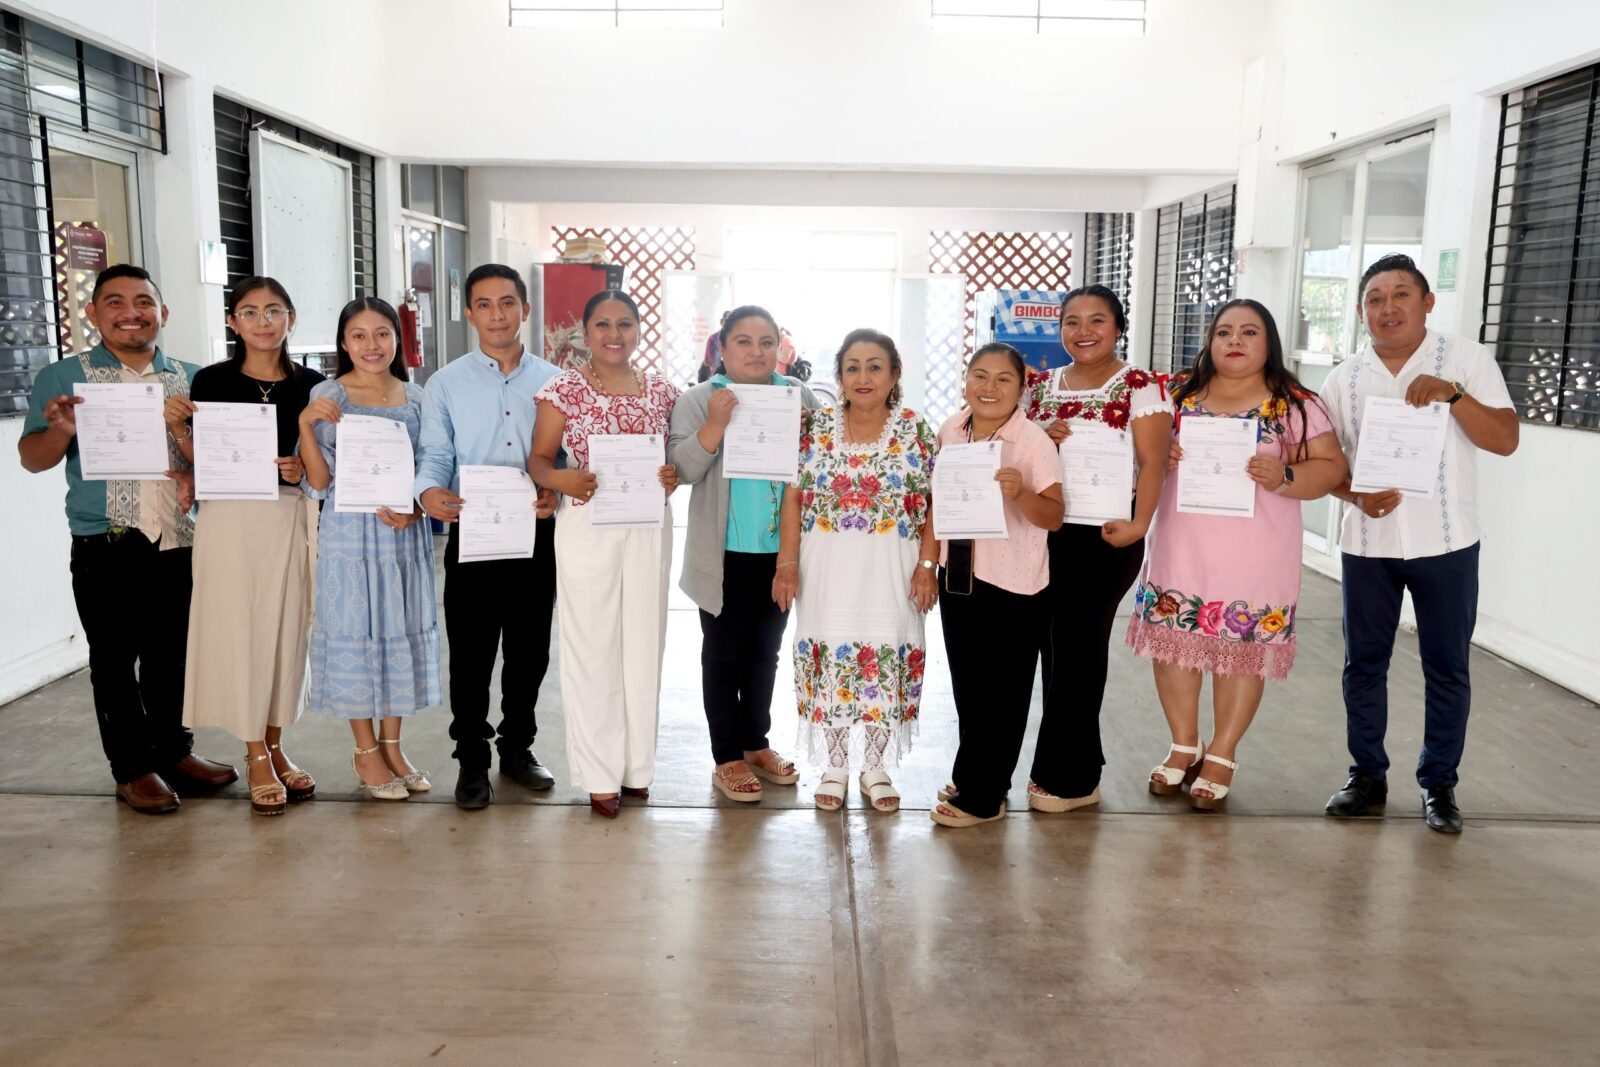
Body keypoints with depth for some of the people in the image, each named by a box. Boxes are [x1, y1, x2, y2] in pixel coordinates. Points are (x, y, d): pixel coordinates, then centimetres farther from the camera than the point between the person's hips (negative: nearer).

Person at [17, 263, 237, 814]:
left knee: (171, 654, 12)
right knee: (115, 659, 4)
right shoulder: (63, 377, 1)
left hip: (178, 542, 3)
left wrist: (197, 474, -11)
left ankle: (174, 751, 26)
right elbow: (32, 459, 1)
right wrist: (61, 430, -20)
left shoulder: (190, 378, 9)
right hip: (105, 547, -3)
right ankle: (132, 768, 15)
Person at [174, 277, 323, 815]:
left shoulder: (310, 384, 4)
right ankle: (256, 758, 14)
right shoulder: (211, 381, -1)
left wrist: (302, 468, -11)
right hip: (229, 517, -2)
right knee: (239, 630, 1)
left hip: (290, 517, 2)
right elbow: (198, 460, 3)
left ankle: (274, 746, 24)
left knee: (286, 628, 8)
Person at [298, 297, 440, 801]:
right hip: (350, 533, -3)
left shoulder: (416, 397, 6)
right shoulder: (327, 397, -4)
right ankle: (366, 753, 18)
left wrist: (414, 508, -9)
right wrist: (305, 423, -19)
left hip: (406, 532, 4)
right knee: (355, 632, 3)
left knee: (402, 632, 9)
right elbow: (319, 482, -7)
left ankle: (392, 745, 23)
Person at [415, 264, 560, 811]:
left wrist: (557, 490, -15)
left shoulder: (553, 381, 7)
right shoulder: (445, 383, 5)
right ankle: (472, 760, 19)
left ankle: (517, 748, 30)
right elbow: (433, 456, 0)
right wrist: (430, 492, -22)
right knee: (470, 654, 3)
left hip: (536, 534, 2)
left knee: (530, 650, 12)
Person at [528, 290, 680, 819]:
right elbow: (538, 459, -3)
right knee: (592, 647, 2)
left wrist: (674, 476, -8)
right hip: (586, 528, -3)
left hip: (649, 528, 3)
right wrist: (564, 480, -24)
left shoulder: (661, 393, 6)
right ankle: (600, 774, 14)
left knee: (644, 642, 9)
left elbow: (678, 456, 15)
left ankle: (638, 764, 24)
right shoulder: (564, 389, -3)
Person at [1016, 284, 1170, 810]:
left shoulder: (1140, 387, -3)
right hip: (1043, 530, 5)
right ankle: (1073, 770, 23)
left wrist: (1139, 523, -24)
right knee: (1052, 647, 7)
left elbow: (1152, 462, -11)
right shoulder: (1039, 384, 12)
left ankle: (1068, 777, 15)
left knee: (1078, 648, 0)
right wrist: (1040, 436, -7)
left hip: (1103, 535, -5)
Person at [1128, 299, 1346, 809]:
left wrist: (1283, 477, -22)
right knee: (1172, 642, 7)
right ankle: (1184, 747, 24)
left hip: (1254, 557, -2)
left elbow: (1330, 468, -3)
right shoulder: (1178, 395, 7)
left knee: (1243, 651, 4)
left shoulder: (1296, 405, -1)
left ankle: (1222, 755, 20)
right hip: (1181, 550, 3)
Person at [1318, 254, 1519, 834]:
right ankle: (1368, 777, 22)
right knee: (1363, 663, 8)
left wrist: (1452, 393, -22)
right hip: (1367, 544, 2)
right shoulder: (1344, 379, 4)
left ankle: (1439, 784, 21)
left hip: (1446, 543, -2)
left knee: (1447, 667, 7)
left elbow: (1505, 440, -9)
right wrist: (1356, 495, -14)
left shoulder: (1467, 359, -2)